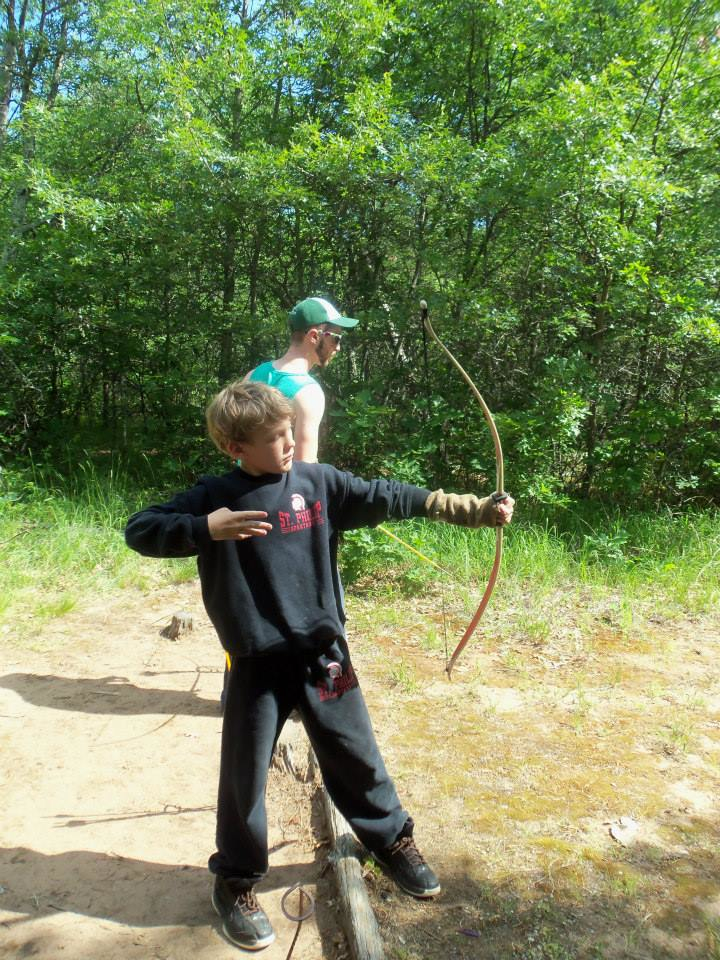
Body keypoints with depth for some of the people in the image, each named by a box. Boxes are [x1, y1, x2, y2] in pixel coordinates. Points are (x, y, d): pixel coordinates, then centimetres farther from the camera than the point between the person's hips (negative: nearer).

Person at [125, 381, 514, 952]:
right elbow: (139, 531, -9)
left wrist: (473, 509, -10)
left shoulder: (317, 482, -3)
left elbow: (387, 498, -6)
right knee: (245, 775, 11)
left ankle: (392, 839, 43)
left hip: (322, 652, 2)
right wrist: (205, 528, -27)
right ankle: (237, 881, 35)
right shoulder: (216, 497, -8)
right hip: (258, 664, -2)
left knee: (356, 756, 18)